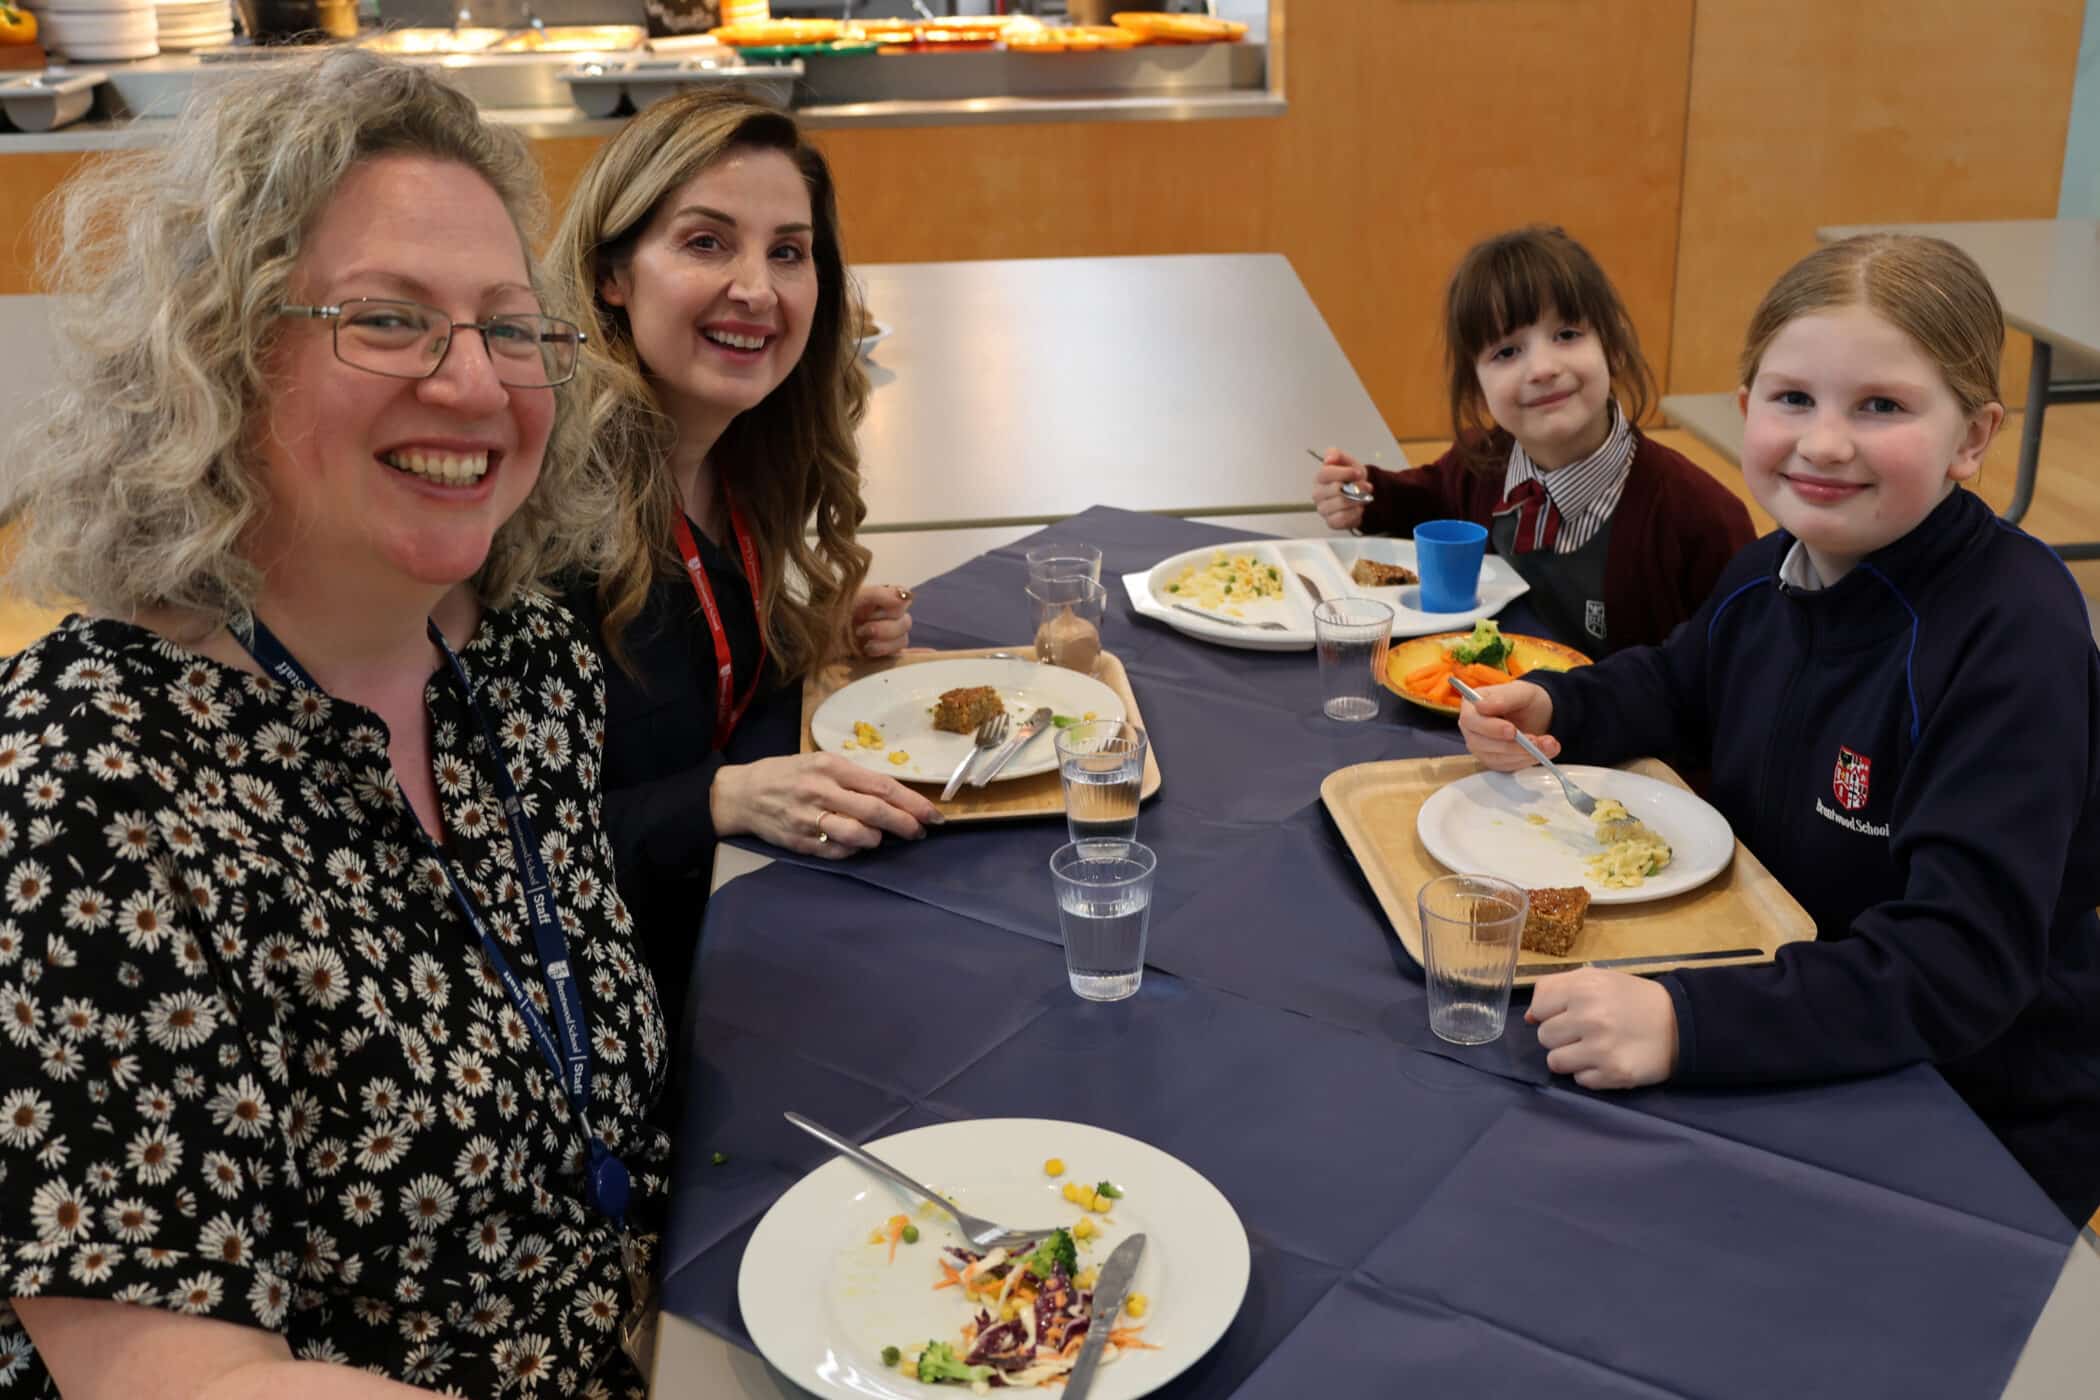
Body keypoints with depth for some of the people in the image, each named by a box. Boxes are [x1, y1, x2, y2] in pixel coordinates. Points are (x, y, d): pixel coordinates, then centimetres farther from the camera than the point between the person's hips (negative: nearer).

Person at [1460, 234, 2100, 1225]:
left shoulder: (2016, 637, -26)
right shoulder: (1775, 570, -2)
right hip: (1796, 1050, 7)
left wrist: (1689, 1023, -44)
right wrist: (1549, 708, -1)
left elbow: (1965, 961, -33)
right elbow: (1674, 688, 20)